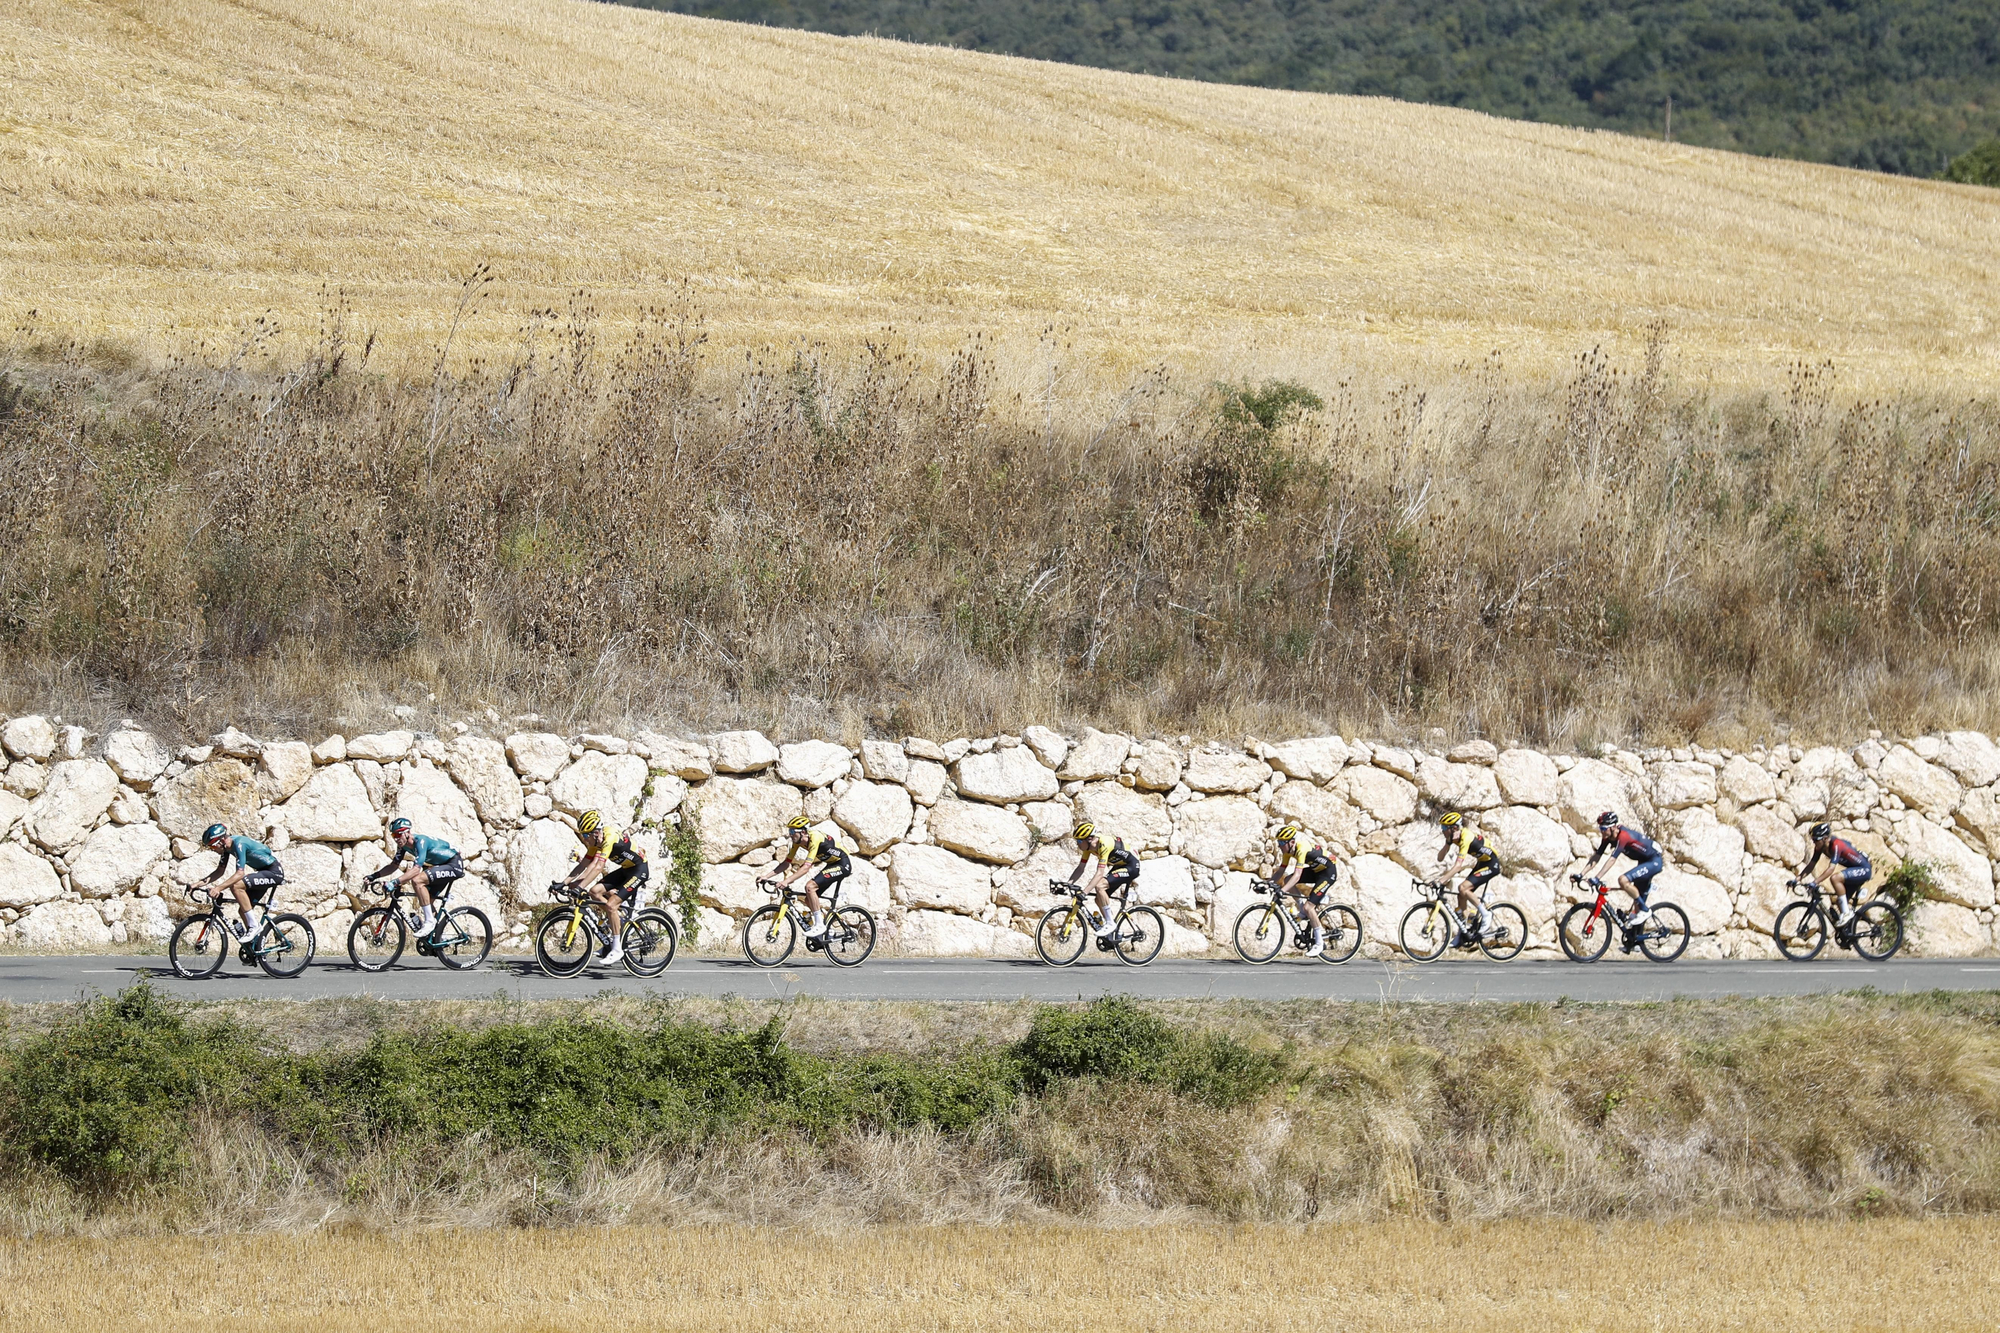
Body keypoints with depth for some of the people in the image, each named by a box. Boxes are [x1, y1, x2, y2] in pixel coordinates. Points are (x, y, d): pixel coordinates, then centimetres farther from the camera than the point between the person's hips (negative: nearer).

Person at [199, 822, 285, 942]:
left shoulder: (239, 844, -25)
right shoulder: (227, 846, 2)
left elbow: (240, 873, -32)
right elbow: (220, 871, 9)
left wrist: (218, 888, -38)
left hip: (274, 872, -10)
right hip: (264, 872, 10)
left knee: (236, 886, -26)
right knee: (243, 910, 6)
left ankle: (253, 926, -19)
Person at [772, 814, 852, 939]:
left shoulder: (815, 839, -28)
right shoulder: (798, 841, -2)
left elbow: (806, 866, -35)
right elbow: (786, 863, 2)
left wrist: (787, 880, -41)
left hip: (843, 864, -9)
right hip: (831, 864, 9)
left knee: (810, 886, -25)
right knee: (809, 900, 3)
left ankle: (819, 925, -19)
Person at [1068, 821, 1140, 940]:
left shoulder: (1104, 845, -31)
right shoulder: (1088, 846, -5)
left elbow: (1100, 873, -37)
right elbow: (1080, 869, 0)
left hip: (1131, 867, -9)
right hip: (1119, 866, 9)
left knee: (1099, 886, -26)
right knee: (1099, 900, 3)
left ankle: (1110, 923, -16)